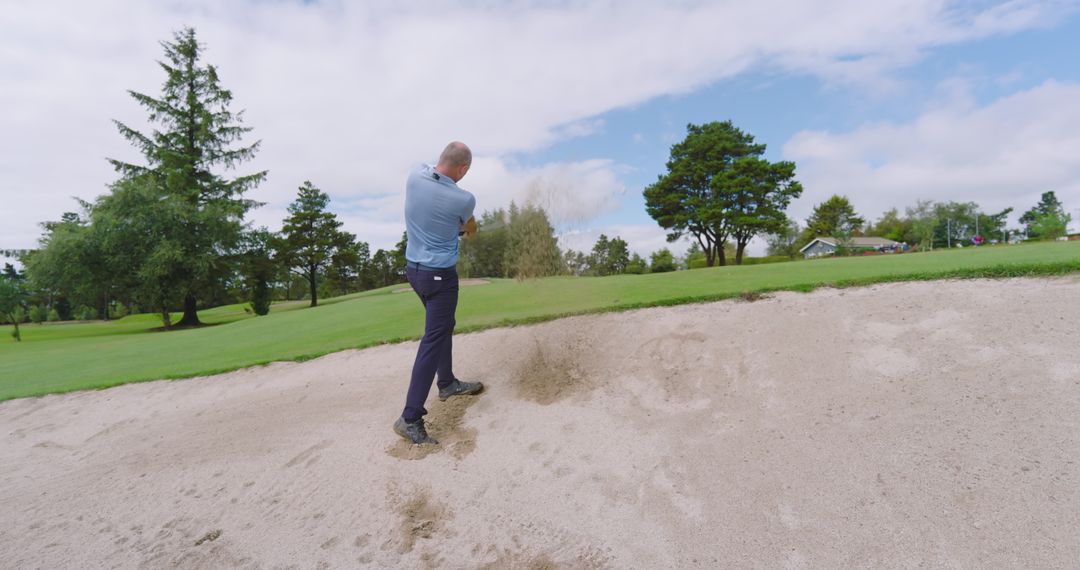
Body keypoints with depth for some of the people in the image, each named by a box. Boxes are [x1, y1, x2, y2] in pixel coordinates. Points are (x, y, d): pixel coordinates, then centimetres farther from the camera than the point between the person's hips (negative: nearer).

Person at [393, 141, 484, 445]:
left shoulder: (414, 177, -5)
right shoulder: (464, 200, -18)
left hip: (414, 268, 8)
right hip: (439, 275, -8)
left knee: (443, 326, 22)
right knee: (433, 341, -5)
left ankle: (448, 384, 36)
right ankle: (410, 418, -3)